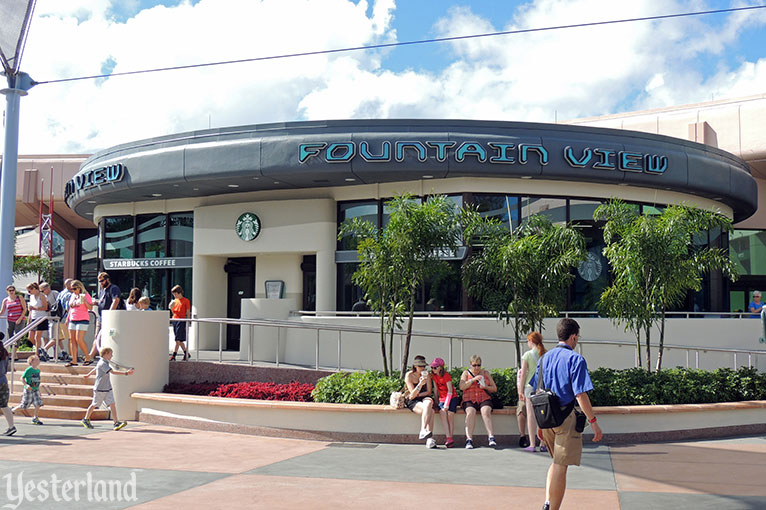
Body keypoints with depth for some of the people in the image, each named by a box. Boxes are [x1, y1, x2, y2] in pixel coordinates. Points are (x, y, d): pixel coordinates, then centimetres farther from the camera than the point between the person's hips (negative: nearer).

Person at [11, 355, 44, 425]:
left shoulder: (38, 370, 8)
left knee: (38, 404, -5)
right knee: (24, 405, 3)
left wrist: (39, 390, 19)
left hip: (36, 390, 6)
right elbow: (22, 378, -10)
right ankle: (12, 410, 28)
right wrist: (26, 385, -23)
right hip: (28, 390, -6)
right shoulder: (29, 369, -13)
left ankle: (35, 419, 5)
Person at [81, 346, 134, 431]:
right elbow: (113, 372, -30)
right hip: (100, 389, -8)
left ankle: (116, 423, -12)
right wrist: (126, 373, -36)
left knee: (112, 404, -5)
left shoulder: (105, 363, 11)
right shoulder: (102, 363, -18)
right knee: (94, 405, 8)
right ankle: (85, 420, 29)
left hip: (108, 389, 8)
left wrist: (88, 375, 49)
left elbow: (95, 369, 30)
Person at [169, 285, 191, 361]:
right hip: (175, 320, 7)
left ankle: (173, 355, -6)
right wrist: (171, 307, -4)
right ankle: (186, 353, 19)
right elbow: (173, 312, 16)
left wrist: (187, 324, -9)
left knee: (178, 339, -10)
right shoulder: (174, 301, 14)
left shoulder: (186, 301, -4)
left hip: (181, 321, -7)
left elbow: (188, 313, -4)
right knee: (179, 340, 9)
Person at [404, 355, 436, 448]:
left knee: (428, 402, -36)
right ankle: (429, 438, -40)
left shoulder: (427, 375, 6)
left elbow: (429, 392, 7)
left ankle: (423, 431, -42)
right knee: (430, 411, -33)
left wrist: (417, 395, -7)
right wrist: (420, 384, -28)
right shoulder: (409, 376, -5)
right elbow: (412, 395, -13)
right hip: (413, 402, -3)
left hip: (424, 398, 3)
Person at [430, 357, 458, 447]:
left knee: (450, 414, -23)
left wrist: (446, 404, -20)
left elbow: (450, 391, -15)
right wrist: (436, 401, 12)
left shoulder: (446, 375, -12)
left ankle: (450, 437, -18)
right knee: (442, 413, -22)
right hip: (442, 398, 4)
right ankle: (449, 438, -29)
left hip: (452, 398, -4)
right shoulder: (434, 376, 6)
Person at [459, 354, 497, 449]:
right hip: (469, 400, -1)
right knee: (470, 412, -33)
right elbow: (462, 387, -3)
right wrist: (474, 379, -12)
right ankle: (469, 439, -40)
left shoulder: (486, 373, 17)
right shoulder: (466, 373, 13)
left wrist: (486, 387, -6)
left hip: (484, 399, 1)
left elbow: (494, 388, 15)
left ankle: (491, 438, -40)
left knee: (486, 411, -31)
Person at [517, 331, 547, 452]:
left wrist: (521, 391, 1)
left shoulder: (527, 354, -6)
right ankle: (543, 444, 9)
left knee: (531, 415, 0)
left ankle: (532, 444, -1)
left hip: (531, 386, -3)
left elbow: (523, 374, -4)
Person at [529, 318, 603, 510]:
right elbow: (580, 394, -15)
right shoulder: (575, 359, -9)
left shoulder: (545, 358, 11)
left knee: (556, 462, 21)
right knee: (560, 466, 1)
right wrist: (593, 422, -10)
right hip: (566, 418, -6)